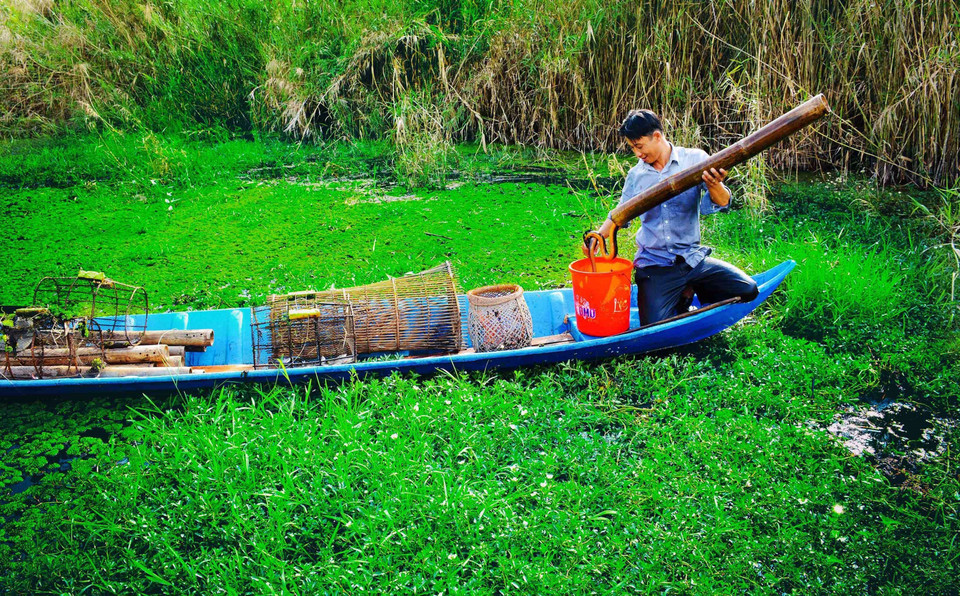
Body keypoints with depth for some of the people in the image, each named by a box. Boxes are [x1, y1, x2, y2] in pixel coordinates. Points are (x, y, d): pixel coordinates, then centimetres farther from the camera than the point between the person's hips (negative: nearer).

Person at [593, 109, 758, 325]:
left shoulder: (695, 159, -2)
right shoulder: (636, 175, 6)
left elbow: (720, 204, -10)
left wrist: (713, 184, -33)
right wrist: (600, 235, -1)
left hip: (693, 258, 0)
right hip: (653, 265, 0)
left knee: (748, 290, -11)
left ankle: (690, 289, 13)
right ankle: (680, 295, 17)